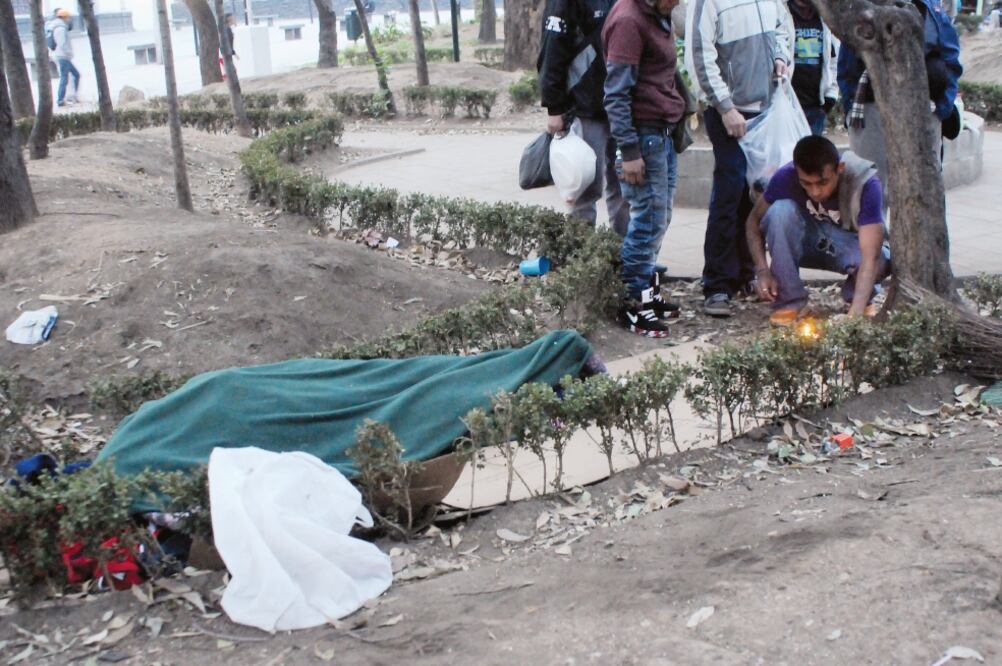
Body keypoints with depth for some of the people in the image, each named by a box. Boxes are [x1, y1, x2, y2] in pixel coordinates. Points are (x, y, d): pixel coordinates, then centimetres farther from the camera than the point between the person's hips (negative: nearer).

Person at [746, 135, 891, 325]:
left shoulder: (866, 183, -32)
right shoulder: (786, 177, -26)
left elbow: (870, 256, -39)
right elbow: (754, 221, -11)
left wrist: (855, 314, -51)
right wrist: (762, 271, -27)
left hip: (851, 245, -2)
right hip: (808, 243, 2)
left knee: (883, 260, -36)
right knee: (781, 211, -30)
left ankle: (856, 298, 0)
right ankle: (788, 300, -17)